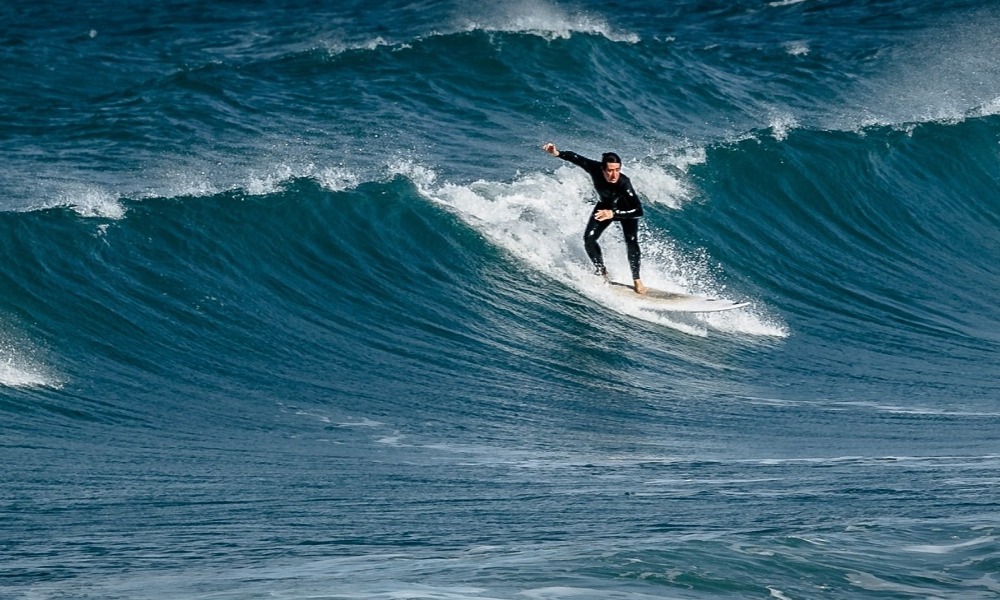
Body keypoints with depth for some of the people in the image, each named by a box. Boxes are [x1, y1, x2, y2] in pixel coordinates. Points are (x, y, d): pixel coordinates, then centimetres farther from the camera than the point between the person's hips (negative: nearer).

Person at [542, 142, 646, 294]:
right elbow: (575, 158, -17)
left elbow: (638, 211, -48)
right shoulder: (595, 169, -35)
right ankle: (602, 273, 9)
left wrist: (613, 213, -57)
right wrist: (557, 153, -30)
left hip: (626, 209, -4)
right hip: (605, 205, 4)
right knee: (589, 238, -10)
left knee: (631, 242, -21)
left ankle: (636, 279, -5)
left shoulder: (624, 183, -44)